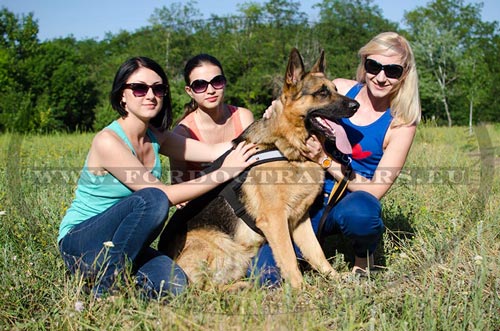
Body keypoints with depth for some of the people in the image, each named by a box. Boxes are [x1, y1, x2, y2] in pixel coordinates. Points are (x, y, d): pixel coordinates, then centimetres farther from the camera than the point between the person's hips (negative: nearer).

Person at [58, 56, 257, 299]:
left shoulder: (156, 137, 3)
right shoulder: (108, 141, -20)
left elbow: (216, 150, -2)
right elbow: (165, 194, -22)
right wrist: (224, 173, -21)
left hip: (120, 246, 6)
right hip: (79, 243, -6)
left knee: (174, 285, -22)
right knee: (152, 200, -31)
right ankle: (103, 290, -19)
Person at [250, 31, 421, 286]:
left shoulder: (401, 123, -7)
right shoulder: (340, 89, -1)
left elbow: (375, 190, -13)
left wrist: (325, 159, -23)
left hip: (353, 201, -2)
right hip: (313, 197, 2)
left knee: (358, 210, -40)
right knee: (263, 273, -19)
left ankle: (364, 255, -4)